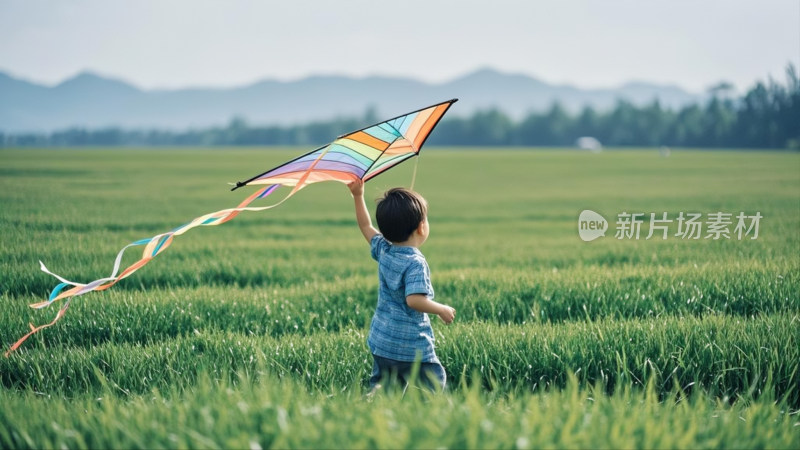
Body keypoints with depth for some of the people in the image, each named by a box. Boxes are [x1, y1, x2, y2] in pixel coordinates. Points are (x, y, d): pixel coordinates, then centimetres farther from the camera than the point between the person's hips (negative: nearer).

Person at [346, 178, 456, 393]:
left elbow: (366, 226, 23)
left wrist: (358, 196, 29)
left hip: (380, 344, 7)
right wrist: (442, 310, -14)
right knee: (434, 389, -3)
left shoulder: (383, 250, 5)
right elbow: (414, 299, -28)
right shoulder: (415, 263, -18)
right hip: (412, 348, -7)